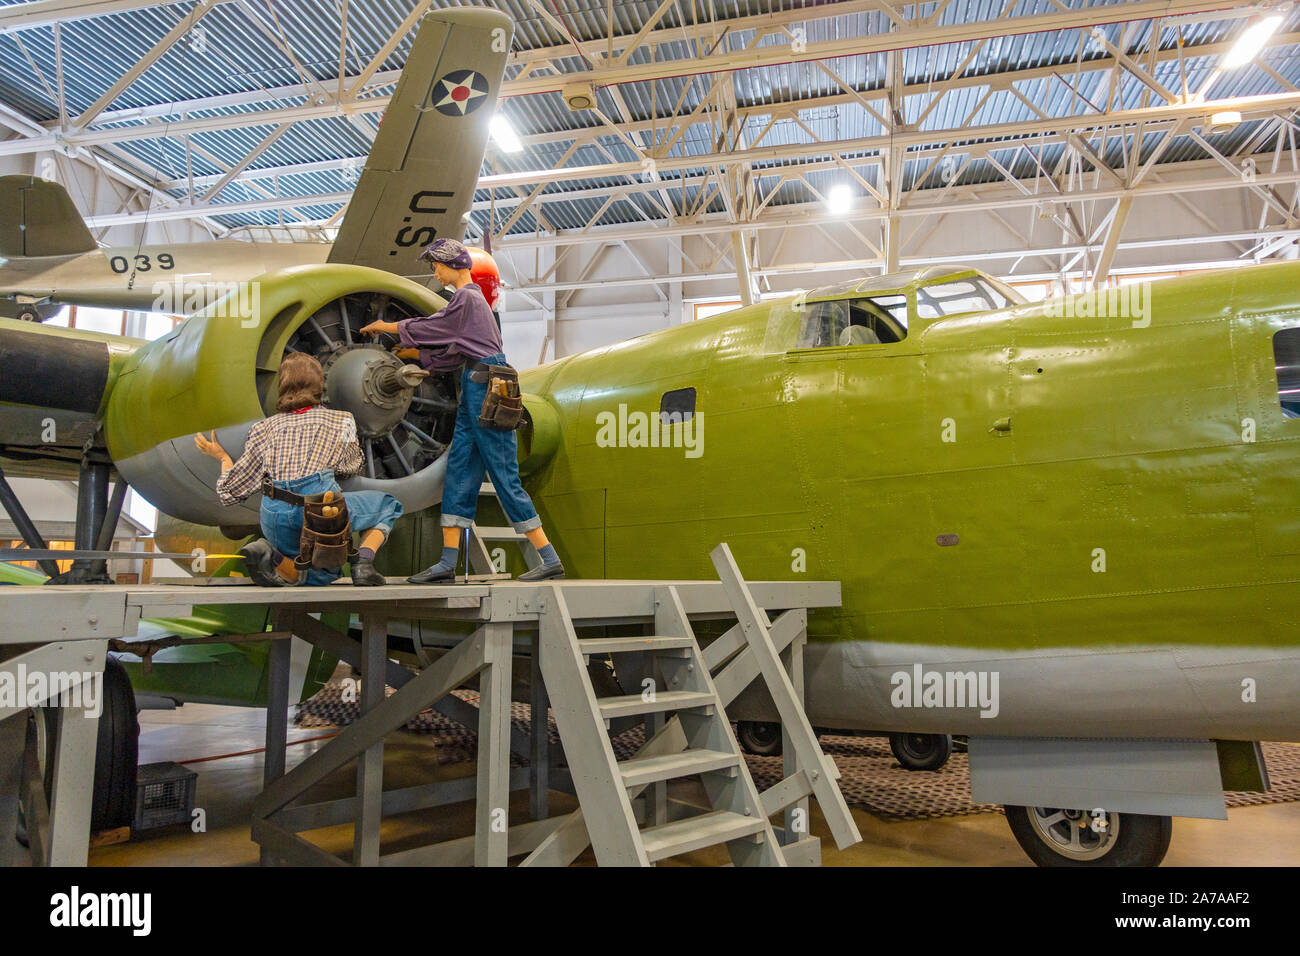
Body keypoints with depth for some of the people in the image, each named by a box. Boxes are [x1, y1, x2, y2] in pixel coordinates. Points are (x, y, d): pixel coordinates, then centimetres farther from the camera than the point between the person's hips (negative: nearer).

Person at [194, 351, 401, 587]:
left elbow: (232, 490, 17)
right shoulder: (341, 420, 14)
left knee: (325, 574, 27)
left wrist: (222, 457, 35)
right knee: (387, 505, 24)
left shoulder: (265, 428, 18)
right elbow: (349, 467, 28)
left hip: (275, 520, 4)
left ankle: (274, 558, -4)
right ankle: (363, 561, -3)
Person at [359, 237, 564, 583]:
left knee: (505, 477, -8)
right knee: (459, 470, 7)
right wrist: (412, 353, 27)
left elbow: (429, 328, -6)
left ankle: (551, 560, -3)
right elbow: (454, 352, 24)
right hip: (476, 388, 10)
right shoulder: (471, 297, 20)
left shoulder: (466, 298, -10)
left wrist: (384, 326, 8)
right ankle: (447, 563, 10)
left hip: (485, 388, -10)